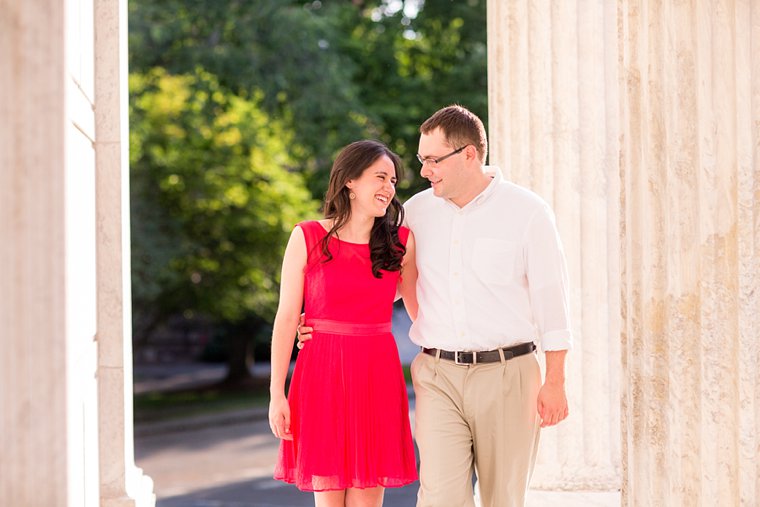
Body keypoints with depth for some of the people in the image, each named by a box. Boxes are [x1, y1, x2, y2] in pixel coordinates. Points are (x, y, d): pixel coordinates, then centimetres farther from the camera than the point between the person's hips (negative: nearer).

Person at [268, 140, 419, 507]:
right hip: (322, 377, -2)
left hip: (378, 377, 2)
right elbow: (286, 317, -1)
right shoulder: (307, 238, -1)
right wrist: (277, 393, -5)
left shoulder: (401, 242, 5)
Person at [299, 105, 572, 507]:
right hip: (438, 376, 2)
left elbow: (551, 298, -2)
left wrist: (555, 382, -4)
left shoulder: (527, 212, -2)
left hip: (506, 373, -2)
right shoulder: (416, 211, 7)